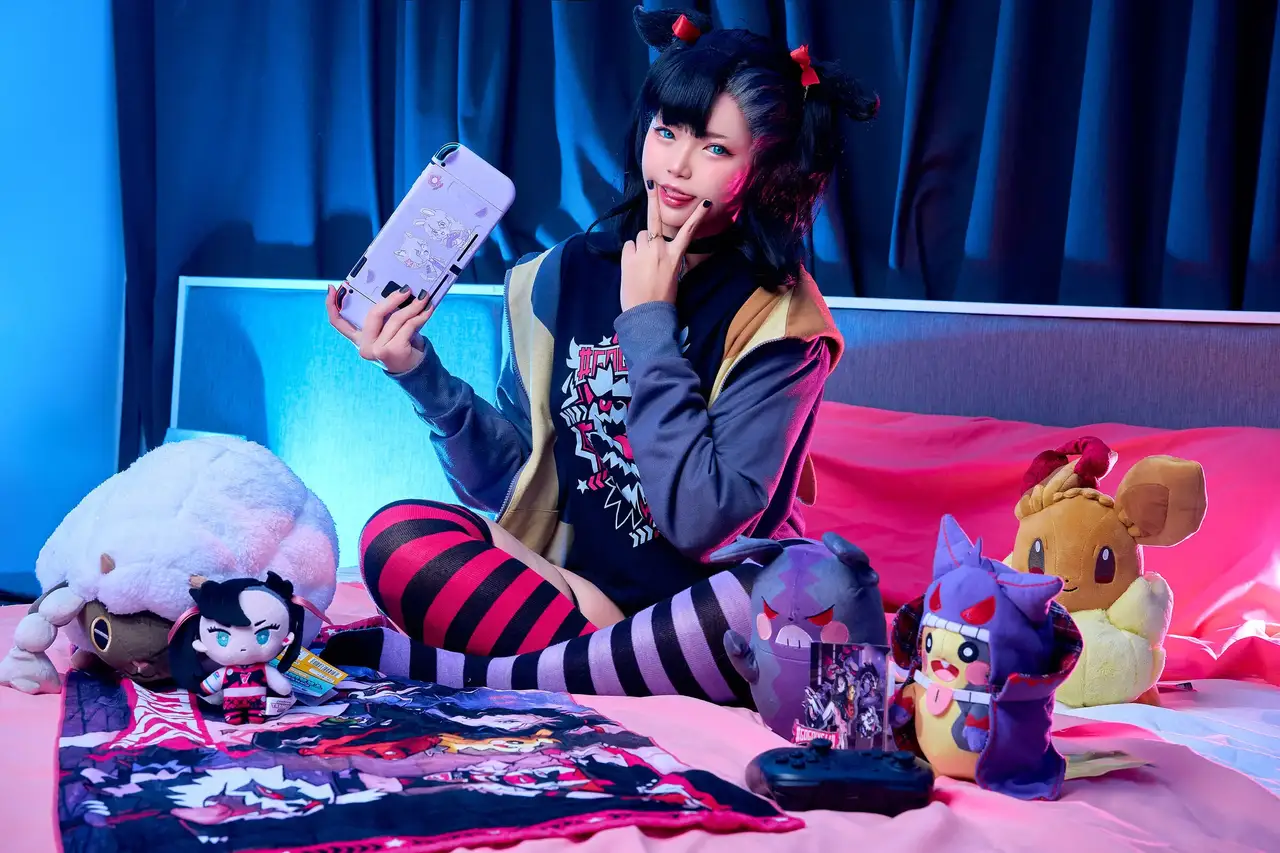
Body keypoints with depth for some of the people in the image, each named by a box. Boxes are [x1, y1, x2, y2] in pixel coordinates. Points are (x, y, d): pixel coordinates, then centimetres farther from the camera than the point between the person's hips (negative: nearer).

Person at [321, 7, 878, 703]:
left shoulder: (776, 318, -8)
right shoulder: (565, 275, 2)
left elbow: (701, 519, -19)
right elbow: (507, 482, 6)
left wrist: (648, 322, -15)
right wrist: (421, 375, -10)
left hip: (702, 616, -2)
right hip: (569, 583, 3)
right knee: (396, 536, -19)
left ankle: (455, 671, -24)